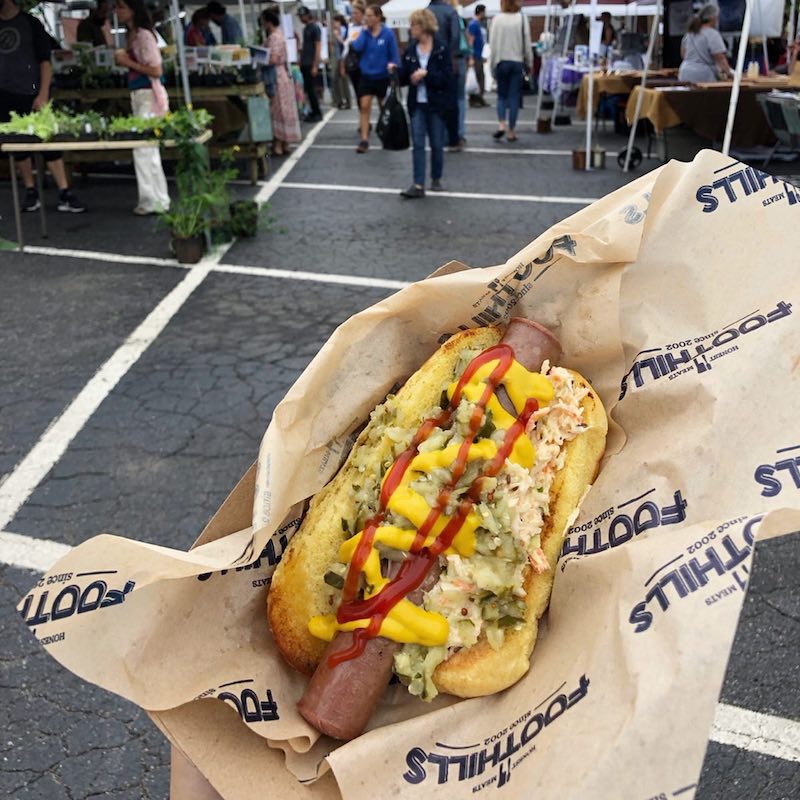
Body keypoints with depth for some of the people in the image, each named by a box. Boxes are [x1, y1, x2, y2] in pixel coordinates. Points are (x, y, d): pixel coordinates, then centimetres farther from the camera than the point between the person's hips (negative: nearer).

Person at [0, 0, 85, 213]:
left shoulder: (30, 23, 2)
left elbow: (45, 61, -1)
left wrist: (43, 95, -10)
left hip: (31, 95, -4)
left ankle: (65, 195, -6)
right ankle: (31, 193, 13)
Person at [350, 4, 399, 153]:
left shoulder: (388, 33, -9)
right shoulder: (364, 32, -1)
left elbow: (394, 54, -4)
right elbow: (357, 47, -16)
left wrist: (393, 65, -18)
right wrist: (365, 30, -14)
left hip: (382, 77, -2)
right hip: (366, 76, 2)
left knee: (384, 108, 14)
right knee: (364, 107, -7)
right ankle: (364, 140, -6)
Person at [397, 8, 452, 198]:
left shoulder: (441, 50, -6)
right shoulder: (410, 50, 6)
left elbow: (447, 79, -13)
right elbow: (404, 78, 9)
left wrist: (426, 74, -19)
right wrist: (396, 72, -11)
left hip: (436, 104, -3)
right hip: (417, 104, 3)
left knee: (437, 145, 7)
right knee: (418, 144, -4)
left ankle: (436, 179, 24)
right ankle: (418, 185, -5)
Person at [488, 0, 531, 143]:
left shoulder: (497, 19, -5)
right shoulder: (522, 19, -4)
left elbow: (493, 44, -4)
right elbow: (527, 43, 0)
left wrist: (493, 65, 4)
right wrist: (529, 63, 10)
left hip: (501, 61, 0)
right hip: (517, 61, 0)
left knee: (502, 95, 13)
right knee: (514, 97, 5)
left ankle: (501, 125, -6)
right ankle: (511, 131, 6)